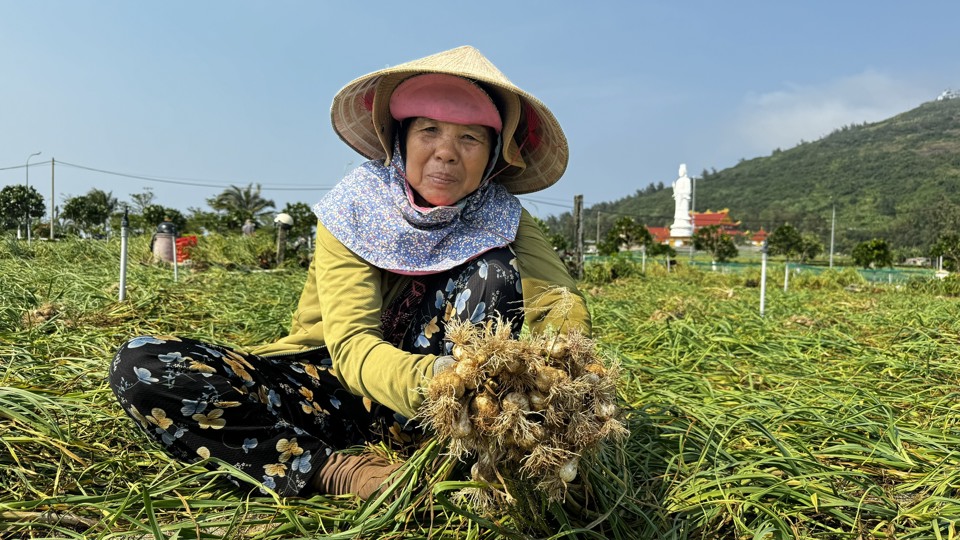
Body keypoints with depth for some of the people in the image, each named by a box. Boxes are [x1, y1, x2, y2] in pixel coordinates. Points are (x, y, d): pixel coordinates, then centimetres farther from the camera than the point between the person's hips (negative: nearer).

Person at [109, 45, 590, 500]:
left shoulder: (500, 219, -9)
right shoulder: (354, 208, -14)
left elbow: (565, 305, -20)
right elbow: (351, 345, -24)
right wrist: (427, 380, -46)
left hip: (411, 417, 1)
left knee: (495, 274, -23)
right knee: (140, 364, -20)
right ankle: (334, 470, -27)